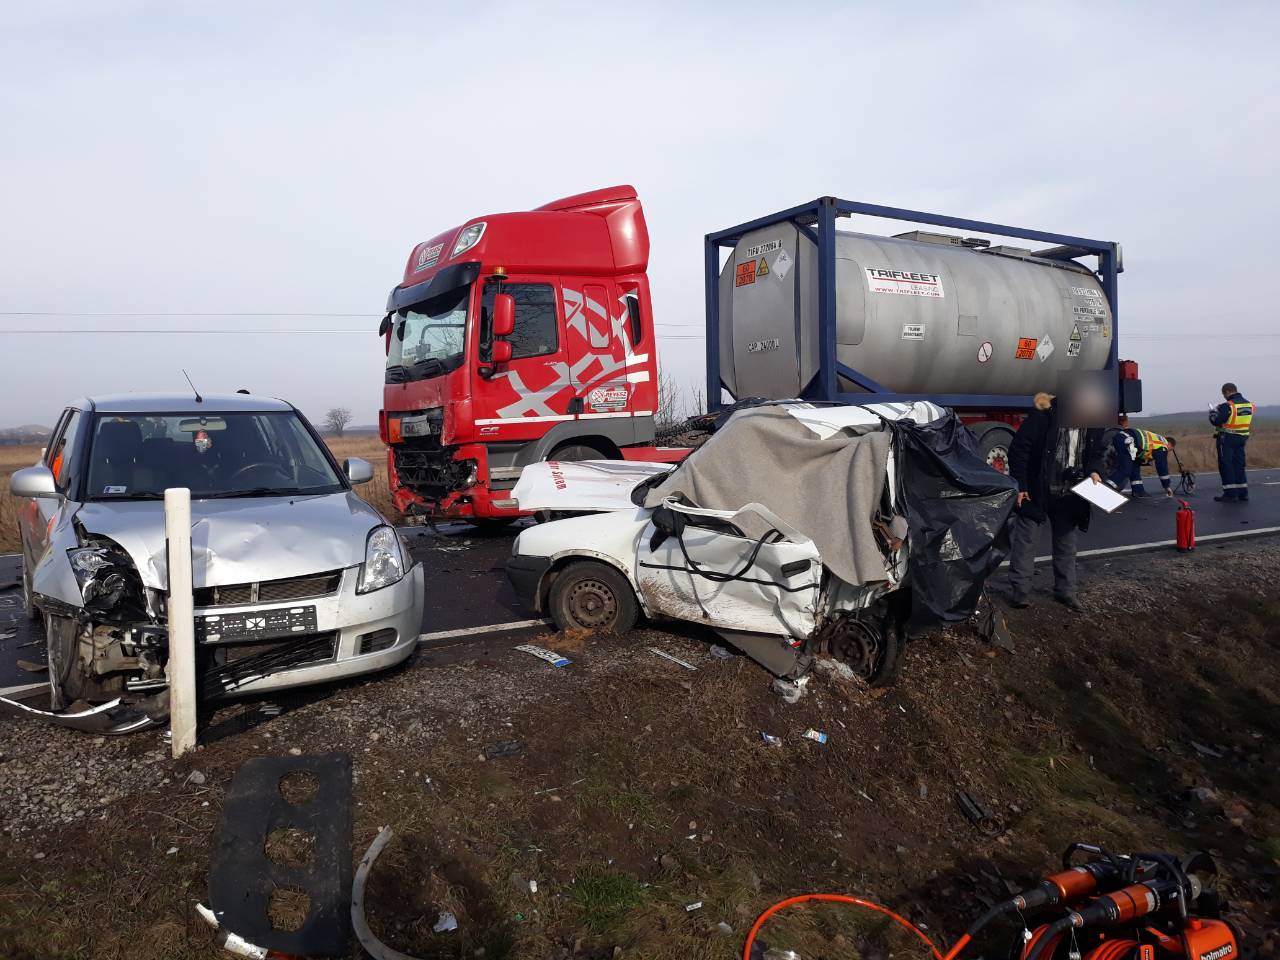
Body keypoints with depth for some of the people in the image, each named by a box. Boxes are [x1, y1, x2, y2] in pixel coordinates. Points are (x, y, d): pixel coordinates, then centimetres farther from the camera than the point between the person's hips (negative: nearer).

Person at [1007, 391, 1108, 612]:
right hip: (1034, 490, -5)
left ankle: (1065, 590, 25)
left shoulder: (1094, 421, -4)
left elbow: (1096, 452, 11)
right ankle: (1020, 590, 10)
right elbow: (1019, 449, -17)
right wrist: (1019, 486, -17)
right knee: (1025, 538, 1)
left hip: (1068, 494, 5)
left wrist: (1094, 471, -11)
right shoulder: (1044, 415, -21)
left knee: (1066, 541, 13)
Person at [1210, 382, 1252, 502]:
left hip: (1227, 439, -7)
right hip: (1242, 438, 7)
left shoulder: (1228, 406, -18)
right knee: (1239, 466, 14)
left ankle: (1231, 494, -1)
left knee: (1226, 466, 0)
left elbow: (1216, 421, -19)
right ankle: (1243, 493, 16)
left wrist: (1213, 412, 2)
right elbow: (1248, 423, 16)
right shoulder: (1248, 404, 6)